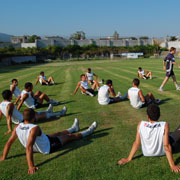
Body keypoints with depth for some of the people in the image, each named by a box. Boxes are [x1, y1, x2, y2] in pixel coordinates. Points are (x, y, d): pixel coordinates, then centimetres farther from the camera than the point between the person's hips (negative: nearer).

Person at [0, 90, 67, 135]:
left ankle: (47, 111, 51)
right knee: (42, 115, 4)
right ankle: (60, 113, 17)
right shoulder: (10, 104, -26)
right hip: (22, 120, -9)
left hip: (17, 121, 9)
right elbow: (8, 117, -34)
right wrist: (10, 130, -38)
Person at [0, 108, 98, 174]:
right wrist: (31, 167, -43)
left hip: (37, 148, 7)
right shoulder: (34, 128, -38)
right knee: (70, 136, 12)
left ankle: (74, 128, 57)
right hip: (48, 147, -7)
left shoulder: (17, 127, -17)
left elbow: (9, 142, -13)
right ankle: (88, 131, 36)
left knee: (58, 133, 29)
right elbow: (29, 148, -43)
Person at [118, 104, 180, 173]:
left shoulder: (141, 125, -23)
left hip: (147, 153, 2)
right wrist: (172, 165, -21)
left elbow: (137, 143, -17)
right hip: (163, 152, -2)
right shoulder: (165, 126, -29)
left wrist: (128, 159, -7)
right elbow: (167, 147, -29)